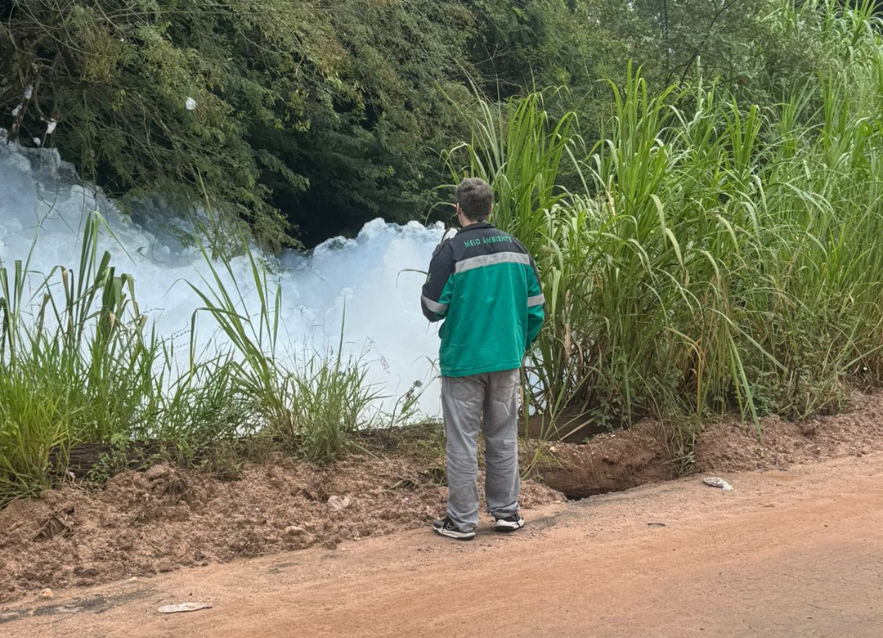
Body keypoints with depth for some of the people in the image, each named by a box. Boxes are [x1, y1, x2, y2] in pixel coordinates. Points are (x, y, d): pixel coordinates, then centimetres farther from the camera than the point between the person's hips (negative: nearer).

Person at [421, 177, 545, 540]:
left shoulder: (450, 251, -11)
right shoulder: (515, 248, 3)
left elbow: (433, 308, -10)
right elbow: (535, 305, 7)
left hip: (463, 361, -4)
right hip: (507, 360, 4)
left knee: (462, 442, 3)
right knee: (503, 439, 14)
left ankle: (462, 521, 8)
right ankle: (506, 512, 21)